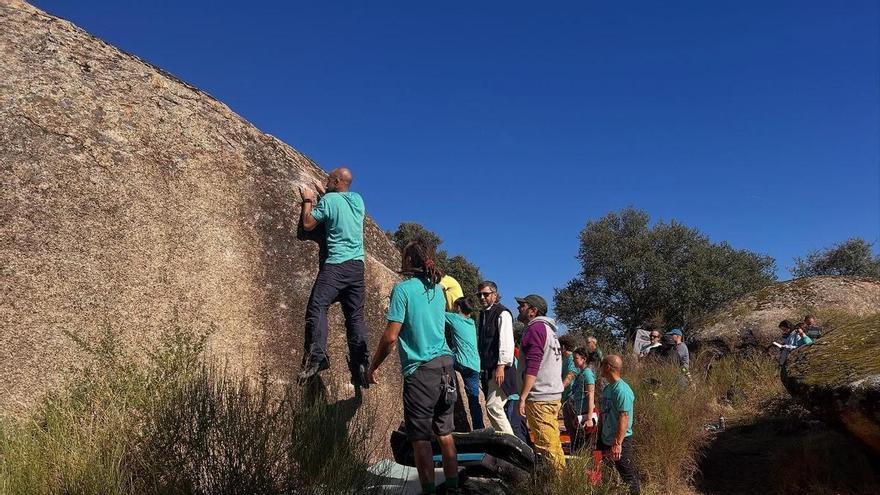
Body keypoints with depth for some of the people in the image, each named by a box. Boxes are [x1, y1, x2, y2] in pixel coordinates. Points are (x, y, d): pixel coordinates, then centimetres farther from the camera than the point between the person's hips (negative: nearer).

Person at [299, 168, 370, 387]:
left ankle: (317, 355, -24)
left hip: (336, 264, -6)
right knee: (356, 315, 4)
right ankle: (361, 364, -1)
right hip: (358, 264, 6)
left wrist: (308, 200, 17)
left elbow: (308, 224, 4)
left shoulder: (329, 200, -3)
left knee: (317, 306, -9)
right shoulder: (358, 199, 15)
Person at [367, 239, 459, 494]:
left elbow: (390, 337, -12)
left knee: (421, 437, 1)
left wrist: (373, 366, 0)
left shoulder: (403, 289, -8)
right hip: (445, 366, 7)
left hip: (421, 370, -7)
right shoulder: (438, 289, 12)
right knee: (445, 432, 14)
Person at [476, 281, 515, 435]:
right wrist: (482, 367, 18)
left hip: (499, 369, -9)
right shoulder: (483, 314, 18)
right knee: (492, 407, 12)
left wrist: (501, 366, -25)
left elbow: (506, 341, -19)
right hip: (487, 369, 9)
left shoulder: (502, 313, -9)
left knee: (493, 406, -14)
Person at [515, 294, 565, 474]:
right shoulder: (548, 328, 19)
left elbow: (532, 366, -21)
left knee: (546, 444, -5)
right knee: (552, 441, 15)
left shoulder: (535, 328, -12)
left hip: (540, 397, -10)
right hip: (553, 394, 10)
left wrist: (522, 397, -19)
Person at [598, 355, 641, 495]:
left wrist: (617, 444, -26)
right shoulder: (607, 388, 8)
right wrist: (599, 439, 18)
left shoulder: (622, 390, -20)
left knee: (628, 476, 3)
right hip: (606, 440, 9)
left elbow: (624, 418, -24)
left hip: (620, 441, -9)